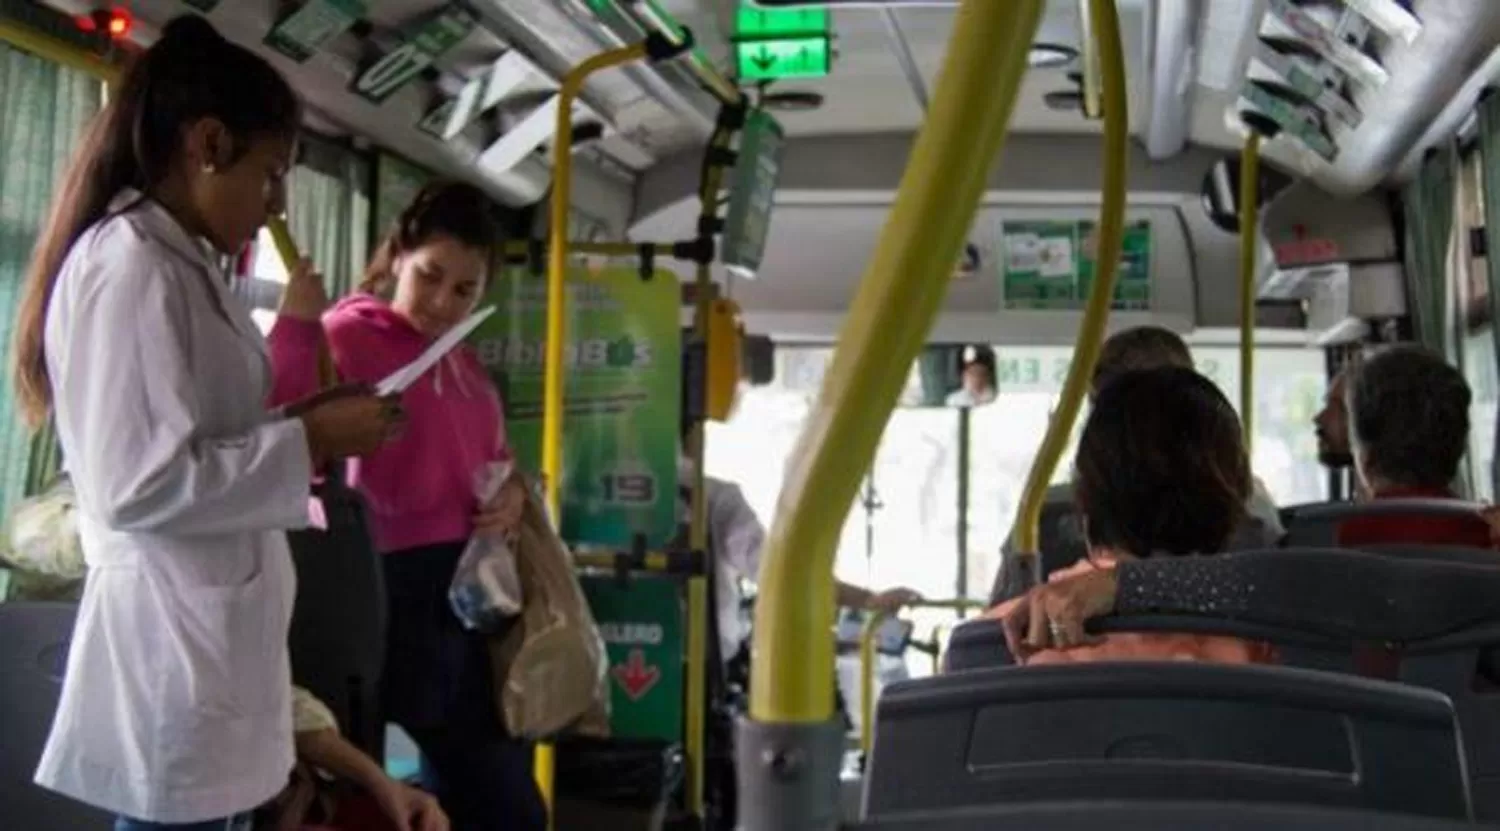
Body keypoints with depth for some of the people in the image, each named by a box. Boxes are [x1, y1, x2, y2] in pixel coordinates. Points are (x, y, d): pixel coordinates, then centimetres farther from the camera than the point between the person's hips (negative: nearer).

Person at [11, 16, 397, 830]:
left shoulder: (176, 265, 15)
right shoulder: (129, 262, -16)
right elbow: (139, 484, -23)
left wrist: (303, 422, 8)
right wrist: (309, 443, -14)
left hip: (208, 635, 10)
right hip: (173, 642, -10)